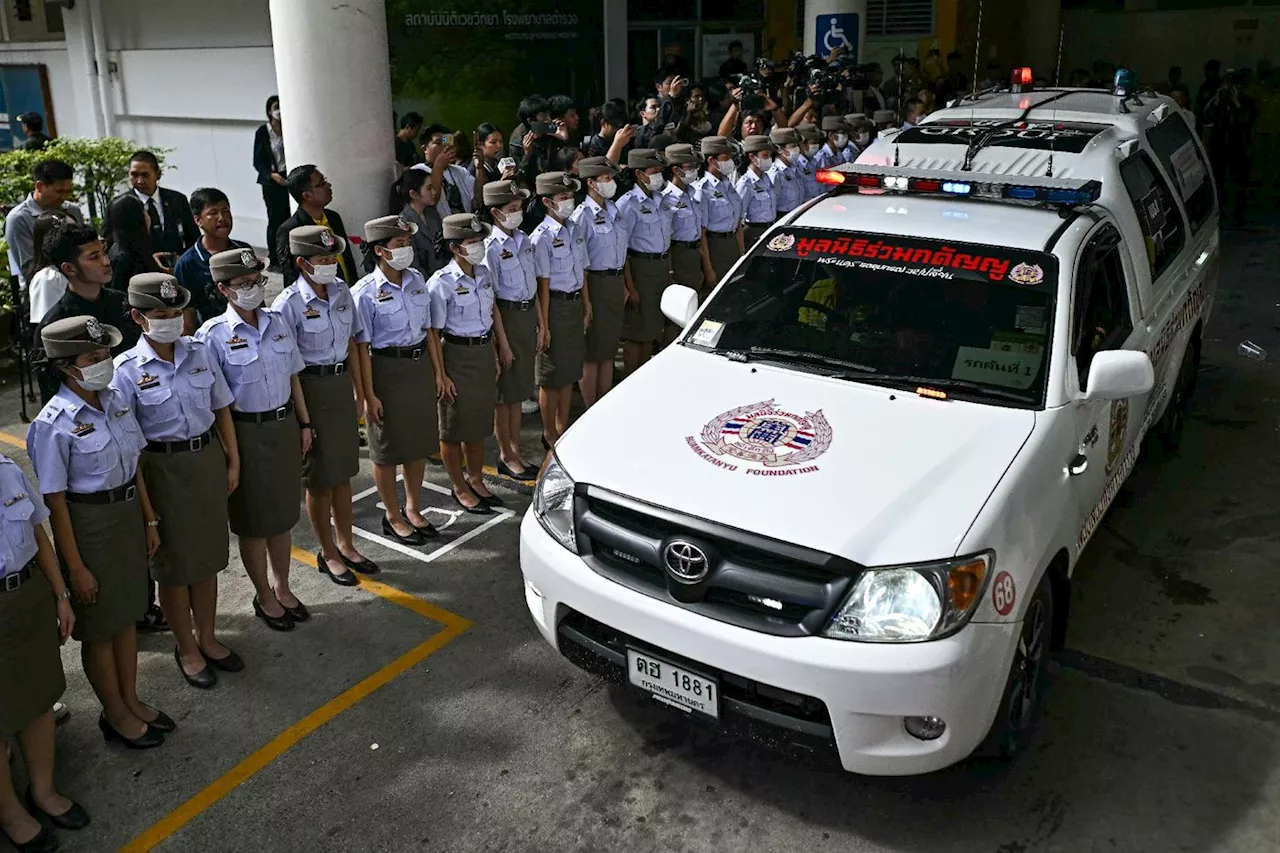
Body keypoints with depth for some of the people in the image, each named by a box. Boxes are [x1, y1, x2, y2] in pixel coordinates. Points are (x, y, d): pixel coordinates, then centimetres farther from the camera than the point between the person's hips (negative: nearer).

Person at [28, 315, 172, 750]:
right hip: (88, 523, -7)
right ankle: (115, 714, 31)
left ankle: (131, 700, 39)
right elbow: (55, 502, -18)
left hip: (128, 511, 7)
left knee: (127, 613, 20)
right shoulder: (53, 425, -21)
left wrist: (149, 520, 10)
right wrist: (75, 567, -15)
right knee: (100, 625, 12)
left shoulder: (114, 400, -2)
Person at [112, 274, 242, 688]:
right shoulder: (127, 370, -13)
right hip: (163, 468, -4)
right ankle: (186, 648, 29)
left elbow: (222, 409, 6)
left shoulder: (200, 352, -2)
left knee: (208, 555, 16)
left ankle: (207, 638, 35)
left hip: (208, 459, 4)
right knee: (174, 562, 10)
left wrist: (233, 460, 7)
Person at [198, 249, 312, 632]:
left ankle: (283, 588, 35)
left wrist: (304, 423, 11)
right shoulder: (213, 335, -13)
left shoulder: (277, 322, 2)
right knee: (254, 520, 10)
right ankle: (264, 597, 28)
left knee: (283, 513, 17)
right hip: (246, 432, -5)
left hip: (285, 425, 5)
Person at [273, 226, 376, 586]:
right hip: (310, 389, -6)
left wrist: (359, 392, 12)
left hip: (341, 384, 6)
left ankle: (346, 544, 32)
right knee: (319, 479, 8)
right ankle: (328, 553, 24)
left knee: (342, 473, 16)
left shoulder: (341, 293, 2)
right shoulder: (289, 304, -16)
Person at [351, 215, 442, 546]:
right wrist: (369, 395, -15)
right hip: (387, 369, -6)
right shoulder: (365, 292, -14)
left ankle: (413, 509, 34)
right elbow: (361, 346, -14)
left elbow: (428, 329, 10)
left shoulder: (417, 280, 3)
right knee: (387, 447, 8)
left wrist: (437, 371, 9)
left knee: (420, 442, 15)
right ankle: (392, 516, 25)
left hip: (420, 364, 6)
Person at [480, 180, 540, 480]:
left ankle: (515, 450, 29)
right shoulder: (491, 247, -15)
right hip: (506, 317, -7)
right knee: (504, 391, 5)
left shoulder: (524, 239, 7)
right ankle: (506, 456, 18)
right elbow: (489, 298, -15)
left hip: (528, 314, 7)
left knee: (519, 387, 16)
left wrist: (540, 323, 12)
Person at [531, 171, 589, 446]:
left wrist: (587, 308, 13)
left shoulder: (573, 230, 8)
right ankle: (550, 434, 19)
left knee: (569, 372, 17)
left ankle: (563, 428, 30)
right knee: (551, 376, 5)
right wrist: (543, 326, -15)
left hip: (576, 303, 7)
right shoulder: (542, 237, -15)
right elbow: (543, 285, -16)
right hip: (555, 306, -7)